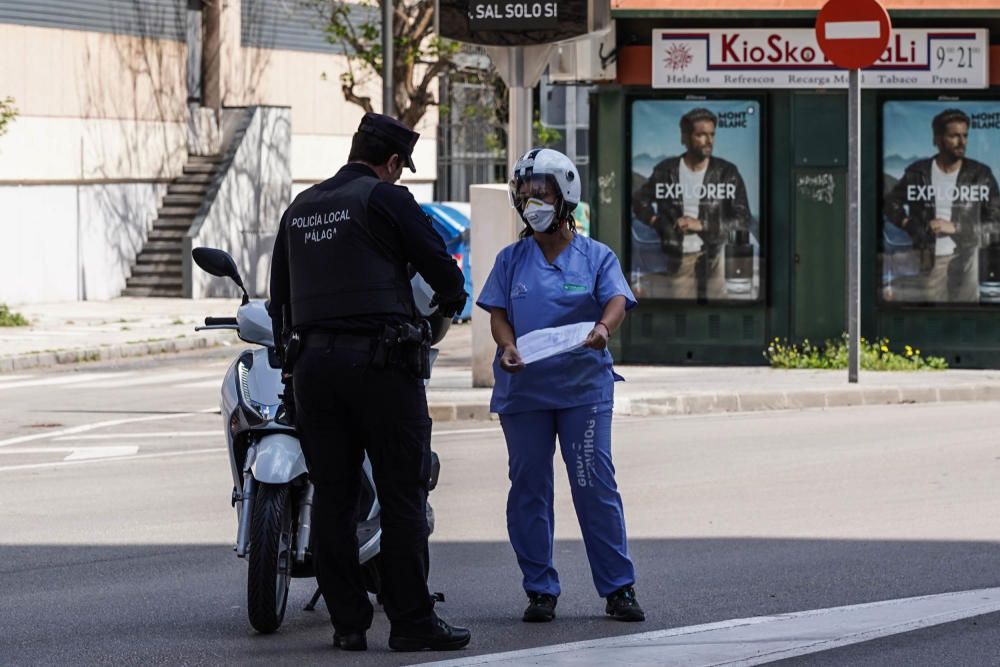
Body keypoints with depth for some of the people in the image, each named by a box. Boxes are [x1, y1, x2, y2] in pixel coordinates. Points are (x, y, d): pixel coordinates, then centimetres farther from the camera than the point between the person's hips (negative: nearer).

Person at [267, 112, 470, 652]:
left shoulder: (300, 208, 15)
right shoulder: (386, 200, -5)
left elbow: (279, 296, 20)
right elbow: (439, 265, -4)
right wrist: (452, 303, 18)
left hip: (314, 360, 6)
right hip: (380, 359, -6)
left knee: (332, 496, 6)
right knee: (402, 495, -2)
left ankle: (347, 622, 6)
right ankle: (411, 621, -4)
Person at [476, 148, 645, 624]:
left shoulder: (595, 257, 5)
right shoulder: (511, 260, 11)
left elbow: (616, 299, -9)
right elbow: (497, 312, 6)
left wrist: (603, 328, -32)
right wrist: (508, 347, -16)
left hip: (583, 388, -2)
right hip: (522, 388, 2)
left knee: (595, 486, -7)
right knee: (528, 489, 3)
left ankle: (618, 588, -1)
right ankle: (540, 590, 10)